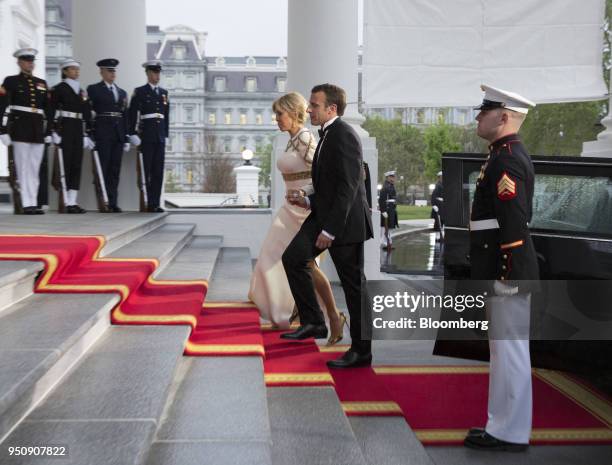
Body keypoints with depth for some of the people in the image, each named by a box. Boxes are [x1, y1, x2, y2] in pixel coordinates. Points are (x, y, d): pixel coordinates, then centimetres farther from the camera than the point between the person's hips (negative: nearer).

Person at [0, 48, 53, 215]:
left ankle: (33, 203, 7)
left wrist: (48, 132, 12)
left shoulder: (42, 83, 17)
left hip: (38, 130, 5)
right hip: (20, 129, -4)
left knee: (35, 169, 4)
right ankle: (27, 204, -4)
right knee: (23, 168, -5)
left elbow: (48, 109, 17)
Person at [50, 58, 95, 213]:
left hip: (78, 131, 6)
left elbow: (87, 115, 17)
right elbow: (53, 111, -8)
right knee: (65, 165, -6)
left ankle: (72, 201, 6)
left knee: (76, 165, 3)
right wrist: (54, 132, -16)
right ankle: (66, 202, -5)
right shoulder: (58, 89, -1)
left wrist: (87, 134, 12)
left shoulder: (82, 91, 18)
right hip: (64, 129, -6)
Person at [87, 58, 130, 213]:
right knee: (102, 169, -6)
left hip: (118, 136, 5)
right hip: (102, 134, -5)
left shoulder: (122, 92, 18)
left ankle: (113, 203, 6)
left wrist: (126, 139, 11)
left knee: (115, 170, 4)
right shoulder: (93, 90, 4)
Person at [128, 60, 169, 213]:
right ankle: (150, 204, -1)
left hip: (160, 137, 5)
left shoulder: (164, 92, 15)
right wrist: (133, 134, -11)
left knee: (159, 170, 3)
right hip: (146, 136, -5)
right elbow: (132, 114, -4)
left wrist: (166, 134, 10)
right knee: (147, 170, -3)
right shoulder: (139, 92, 1)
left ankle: (156, 203, 7)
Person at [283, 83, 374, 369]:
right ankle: (313, 322, 12)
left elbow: (347, 186, -22)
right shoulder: (327, 135, 15)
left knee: (353, 283, -1)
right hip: (324, 214, 10)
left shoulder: (343, 136, -16)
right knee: (293, 257, 2)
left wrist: (330, 230, -22)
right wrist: (307, 201, 6)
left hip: (345, 220, -10)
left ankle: (361, 350, 9)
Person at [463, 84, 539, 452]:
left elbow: (515, 223, -23)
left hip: (509, 273, -11)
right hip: (504, 271, 11)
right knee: (506, 350, 15)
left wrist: (506, 278, -22)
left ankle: (510, 434, 6)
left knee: (509, 350, -3)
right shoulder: (507, 155, 16)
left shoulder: (507, 159, -16)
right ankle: (504, 426, 25)